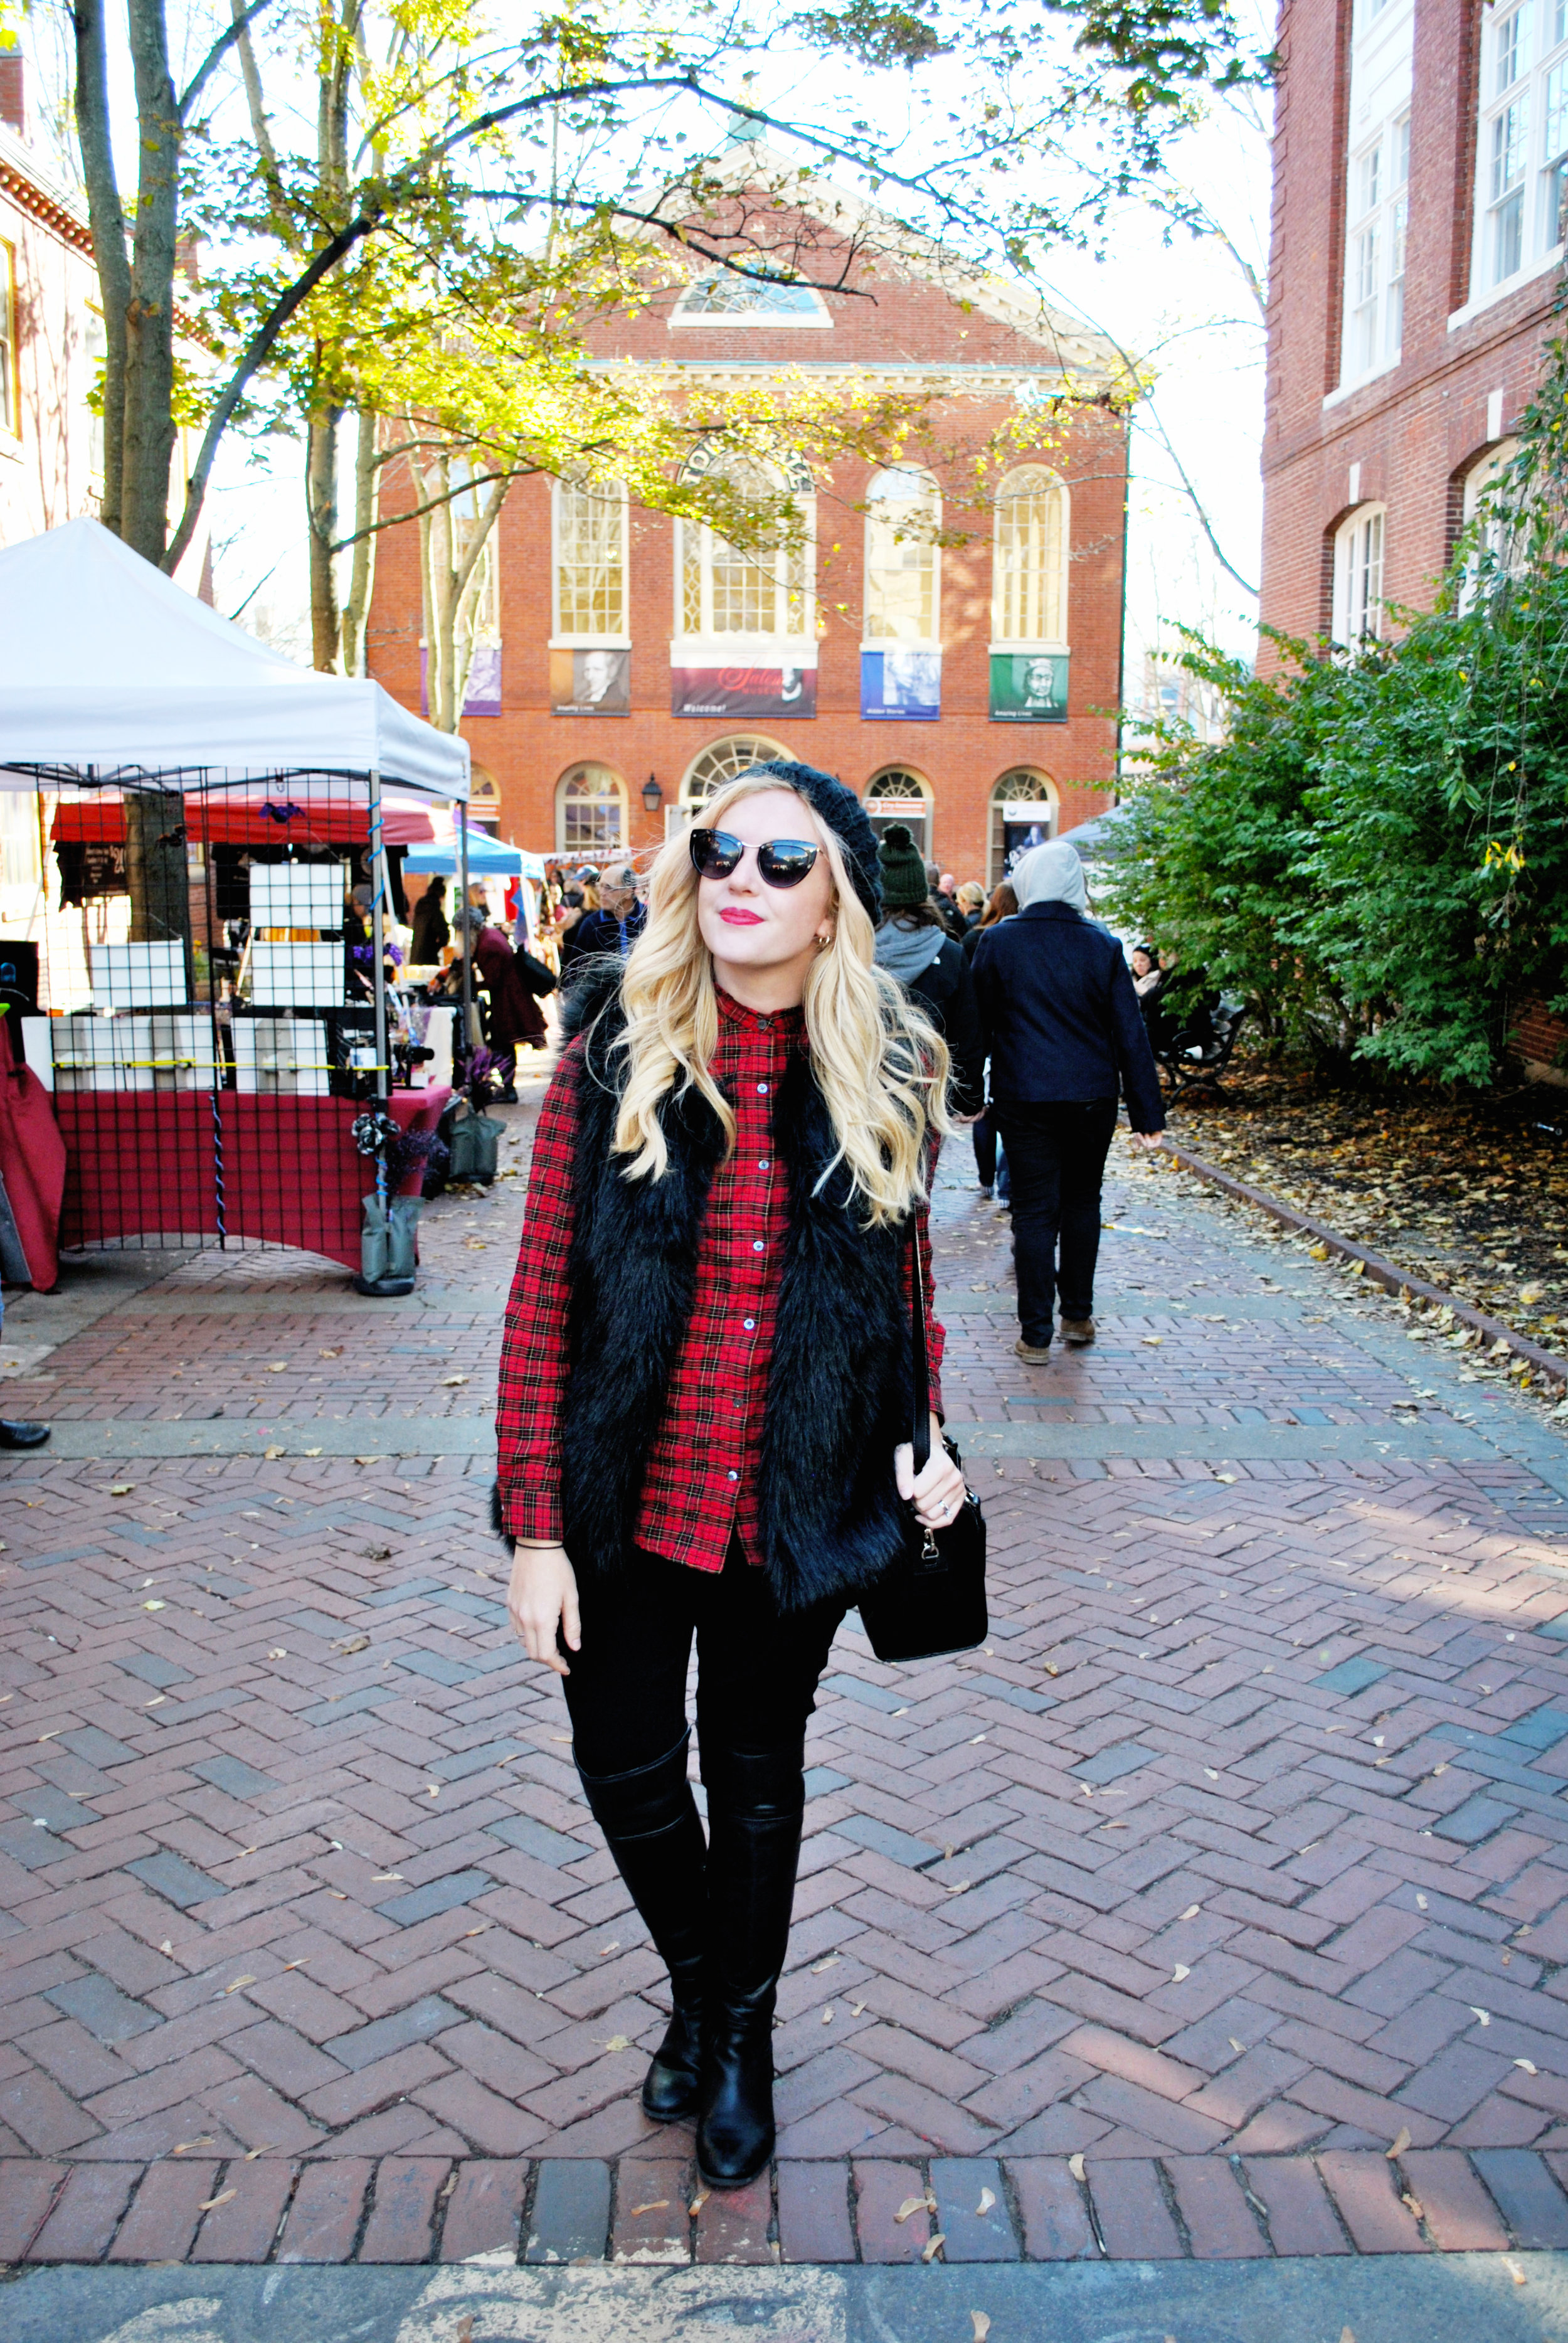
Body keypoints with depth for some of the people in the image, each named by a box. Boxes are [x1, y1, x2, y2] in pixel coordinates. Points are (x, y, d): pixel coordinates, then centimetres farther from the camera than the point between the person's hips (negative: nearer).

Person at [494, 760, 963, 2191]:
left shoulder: (884, 1077, -5)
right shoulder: (617, 1055, -9)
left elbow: (907, 1286, 8)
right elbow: (544, 1294, -9)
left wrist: (923, 1442, -6)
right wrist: (536, 1526, -10)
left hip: (795, 1515, 1)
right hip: (628, 1509, 0)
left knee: (758, 1769, 18)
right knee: (626, 1771, 12)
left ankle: (743, 2034, 44)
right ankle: (698, 1985, 45)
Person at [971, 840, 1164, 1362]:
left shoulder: (997, 941, -4)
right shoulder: (1102, 945, -2)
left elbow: (980, 1022, 1)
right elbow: (1130, 1033, -2)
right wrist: (1147, 1112, 2)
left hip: (1023, 1096, -1)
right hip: (1092, 1097, 1)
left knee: (1034, 1210, 2)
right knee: (1081, 1202, 17)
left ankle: (1035, 1334, 3)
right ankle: (1078, 1315, 25)